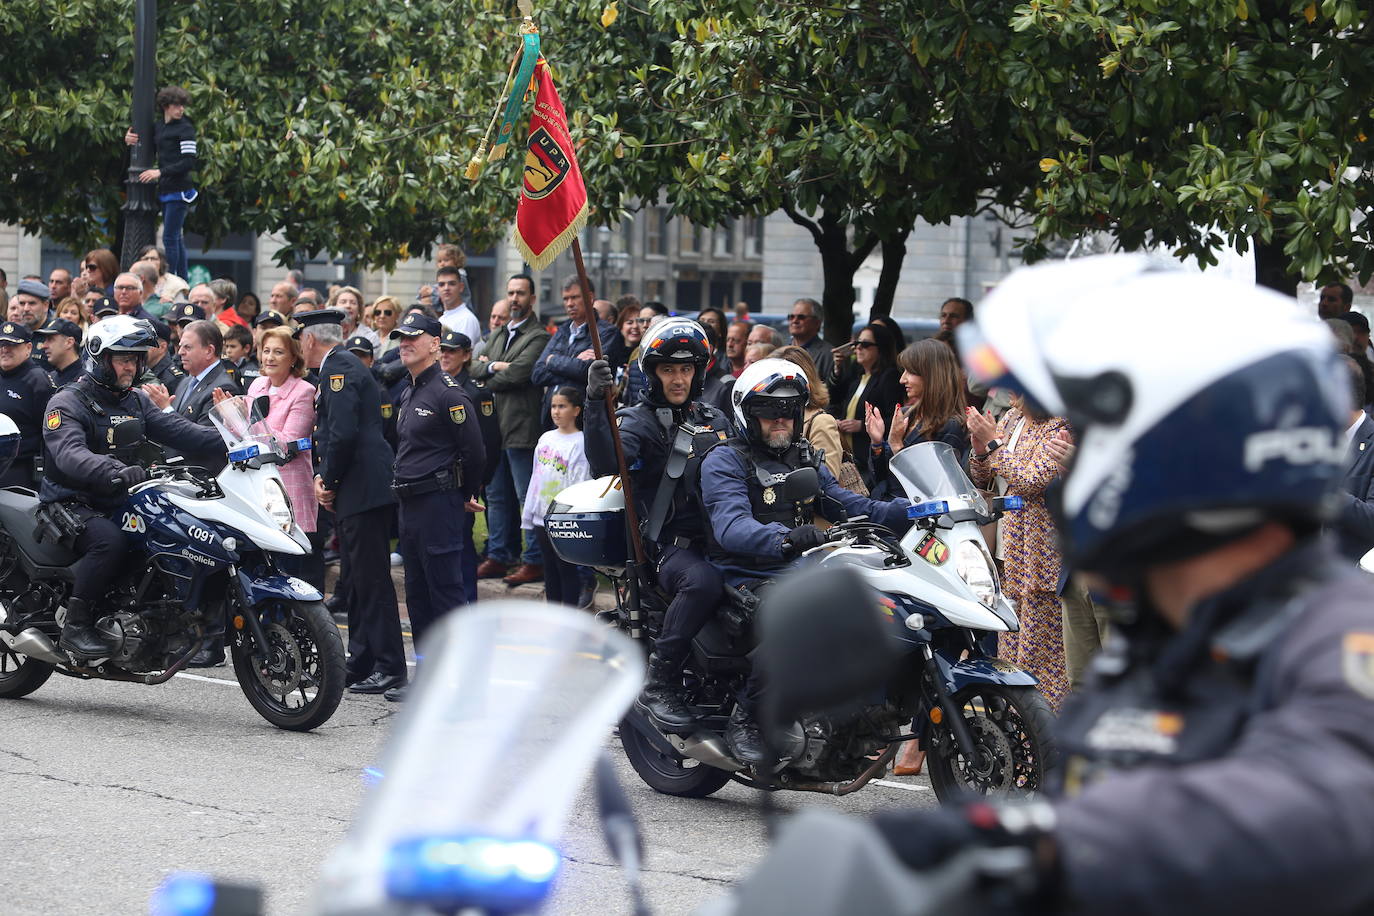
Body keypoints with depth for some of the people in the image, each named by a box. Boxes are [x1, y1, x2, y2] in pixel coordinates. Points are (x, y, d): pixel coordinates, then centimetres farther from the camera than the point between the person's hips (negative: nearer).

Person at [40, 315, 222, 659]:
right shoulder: (66, 403, -8)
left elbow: (175, 430, 1)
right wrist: (115, 471, -46)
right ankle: (75, 624, -24)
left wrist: (229, 441, -17)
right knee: (110, 541, -36)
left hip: (120, 503, 7)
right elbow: (69, 454, -27)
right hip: (72, 504, -7)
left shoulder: (136, 402, 16)